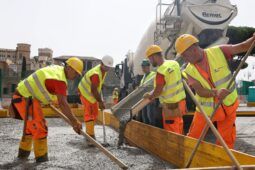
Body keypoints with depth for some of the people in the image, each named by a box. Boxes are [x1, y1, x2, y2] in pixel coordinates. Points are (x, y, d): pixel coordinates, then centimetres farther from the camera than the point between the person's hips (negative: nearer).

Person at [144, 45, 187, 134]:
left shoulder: (161, 72, -24)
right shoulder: (174, 63, 1)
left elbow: (158, 91, -20)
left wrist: (150, 96, 0)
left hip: (171, 105, -8)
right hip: (180, 100, 8)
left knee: (172, 132, 4)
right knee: (178, 128, 19)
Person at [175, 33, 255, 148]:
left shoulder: (218, 52, -14)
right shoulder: (189, 71, -11)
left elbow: (243, 46, -13)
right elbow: (200, 91, -23)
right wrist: (216, 92, -43)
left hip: (227, 106, -1)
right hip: (205, 109, 1)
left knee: (226, 141, 11)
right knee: (192, 139, 11)